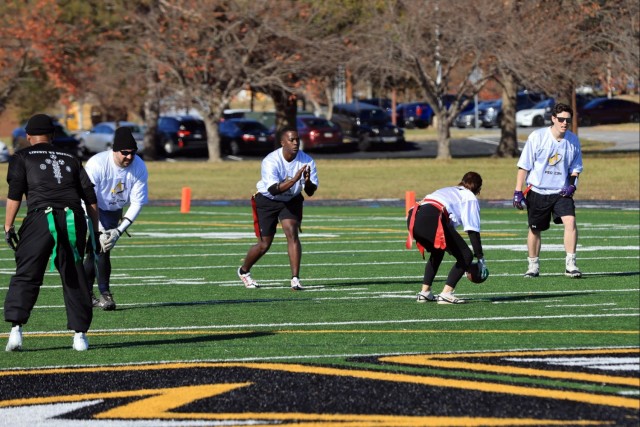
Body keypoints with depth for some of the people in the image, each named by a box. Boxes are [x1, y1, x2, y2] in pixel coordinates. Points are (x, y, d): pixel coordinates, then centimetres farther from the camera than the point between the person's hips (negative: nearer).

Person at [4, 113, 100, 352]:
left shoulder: (22, 158, 14)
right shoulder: (70, 160, 25)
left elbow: (15, 194, 0)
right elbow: (90, 197, 18)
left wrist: (8, 227, 0)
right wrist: (95, 230, 21)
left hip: (41, 218, -3)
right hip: (74, 221, 3)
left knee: (26, 276, -2)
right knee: (74, 278, 9)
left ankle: (16, 328, -16)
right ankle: (80, 334, 7)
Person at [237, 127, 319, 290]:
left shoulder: (307, 161, -18)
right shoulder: (270, 161, -28)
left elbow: (311, 192, -15)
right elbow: (274, 190, -39)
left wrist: (307, 181, -38)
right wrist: (294, 179, -51)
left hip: (292, 201, 2)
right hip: (267, 201, -2)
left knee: (292, 233, -20)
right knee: (264, 244, 2)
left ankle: (295, 279, -19)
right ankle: (244, 271, 31)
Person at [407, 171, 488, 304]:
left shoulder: (449, 191, 39)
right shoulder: (470, 197, 18)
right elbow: (472, 230, 8)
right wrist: (480, 258, 10)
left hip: (412, 218, 8)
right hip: (433, 220, -8)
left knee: (437, 253, 34)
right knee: (466, 256, 3)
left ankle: (425, 292, 28)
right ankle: (446, 294, -8)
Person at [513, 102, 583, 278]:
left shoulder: (573, 140, -1)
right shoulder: (537, 137, -10)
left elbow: (575, 167, 11)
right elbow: (524, 166, -6)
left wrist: (572, 184, -8)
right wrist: (518, 192, -9)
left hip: (561, 191, 1)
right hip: (537, 191, -1)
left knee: (570, 220, -20)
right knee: (535, 229, 8)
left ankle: (570, 264, -15)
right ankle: (533, 266, 26)